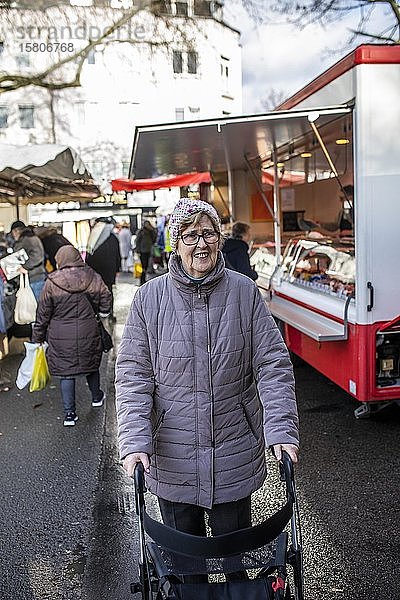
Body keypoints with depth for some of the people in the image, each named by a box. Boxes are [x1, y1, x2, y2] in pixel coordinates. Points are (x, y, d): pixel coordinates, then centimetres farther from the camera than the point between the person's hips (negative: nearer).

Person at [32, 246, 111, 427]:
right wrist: (102, 312, 22)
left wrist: (38, 337, 8)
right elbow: (106, 297, 1)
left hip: (60, 336, -2)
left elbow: (43, 313, -3)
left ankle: (69, 413, 9)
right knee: (91, 365, 23)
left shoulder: (52, 283, -10)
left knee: (66, 372, 8)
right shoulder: (92, 277, -6)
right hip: (88, 333, 2)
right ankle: (97, 397, 44)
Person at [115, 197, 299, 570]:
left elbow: (273, 364, -6)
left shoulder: (244, 292, -5)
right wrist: (134, 440, -17)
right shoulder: (150, 297, -7)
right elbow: (133, 374, -7)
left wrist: (281, 429, -15)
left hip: (234, 452, 0)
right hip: (171, 454, 0)